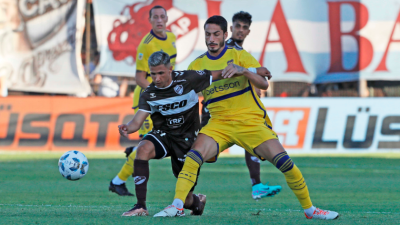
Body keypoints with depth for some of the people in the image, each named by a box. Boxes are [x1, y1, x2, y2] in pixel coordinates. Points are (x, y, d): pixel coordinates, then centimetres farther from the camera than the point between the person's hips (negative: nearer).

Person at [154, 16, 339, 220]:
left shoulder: (239, 55, 1)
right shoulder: (197, 65, 8)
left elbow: (264, 84, -10)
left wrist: (243, 71, -26)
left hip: (251, 120, -1)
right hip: (219, 123, 2)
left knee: (283, 161, -14)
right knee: (194, 155, -26)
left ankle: (309, 209, 0)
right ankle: (177, 205, -25)